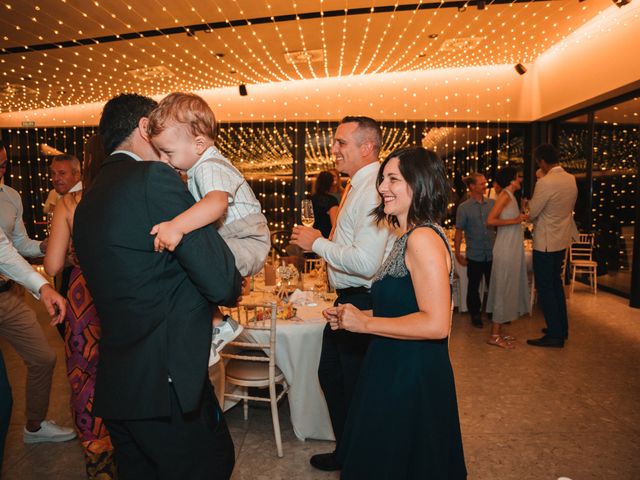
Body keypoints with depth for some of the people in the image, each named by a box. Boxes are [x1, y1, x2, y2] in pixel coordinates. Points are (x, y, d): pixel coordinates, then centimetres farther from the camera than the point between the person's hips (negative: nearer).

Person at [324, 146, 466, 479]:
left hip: (413, 378, -9)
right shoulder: (409, 237, 9)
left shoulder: (423, 238, -21)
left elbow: (436, 324, -28)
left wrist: (365, 323, -19)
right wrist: (351, 317, 7)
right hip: (396, 370, 9)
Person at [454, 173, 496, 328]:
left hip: (492, 254, 3)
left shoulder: (493, 203, 2)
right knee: (473, 287, 11)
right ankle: (475, 314, 27)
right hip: (474, 256, -3)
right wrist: (457, 254, -7)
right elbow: (459, 232, -5)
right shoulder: (463, 207, -7)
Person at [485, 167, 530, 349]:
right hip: (506, 249, -9)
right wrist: (514, 221, -19)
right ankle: (494, 335, 3)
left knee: (508, 289, 13)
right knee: (503, 288, -5)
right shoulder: (505, 195, -12)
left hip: (513, 248, 9)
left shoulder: (511, 196, 15)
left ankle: (499, 330, 22)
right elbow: (490, 220, -22)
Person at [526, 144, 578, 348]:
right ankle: (562, 328, 30)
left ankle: (555, 335, 8)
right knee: (556, 283, 20)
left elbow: (531, 214, -16)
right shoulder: (571, 179, 4)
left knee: (545, 288, 2)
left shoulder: (545, 182, -22)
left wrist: (526, 205, 4)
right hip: (562, 240, 8)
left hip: (545, 243, -8)